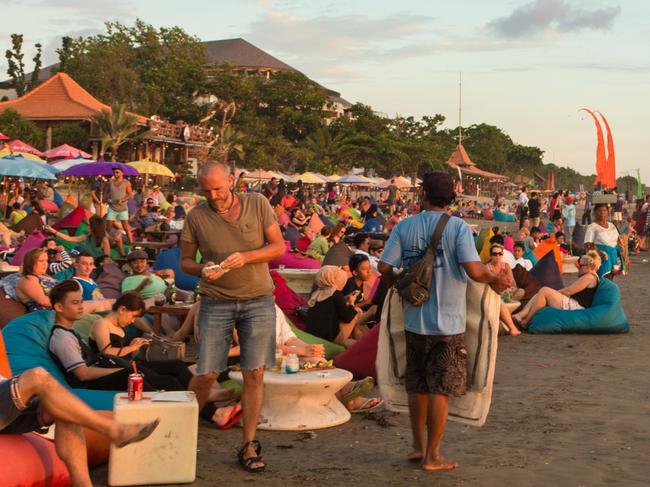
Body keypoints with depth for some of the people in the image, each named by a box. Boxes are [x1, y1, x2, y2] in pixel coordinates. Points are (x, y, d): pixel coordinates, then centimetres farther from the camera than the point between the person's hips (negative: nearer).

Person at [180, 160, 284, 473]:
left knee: (254, 374, -1)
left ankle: (249, 446, 10)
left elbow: (279, 247, -1)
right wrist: (201, 269, -17)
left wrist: (245, 256, -18)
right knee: (206, 374, -2)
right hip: (216, 302, 0)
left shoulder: (257, 204, -2)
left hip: (258, 300, 0)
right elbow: (185, 261, 6)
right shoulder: (195, 217, -2)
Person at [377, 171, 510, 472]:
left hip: (414, 320, 3)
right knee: (440, 390, 5)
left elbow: (384, 268, -7)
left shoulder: (405, 227, -2)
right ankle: (432, 456, 11)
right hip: (448, 323, -3)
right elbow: (474, 270, -21)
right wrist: (496, 279, -1)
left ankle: (418, 446, 27)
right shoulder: (458, 227, -10)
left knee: (417, 386, 17)